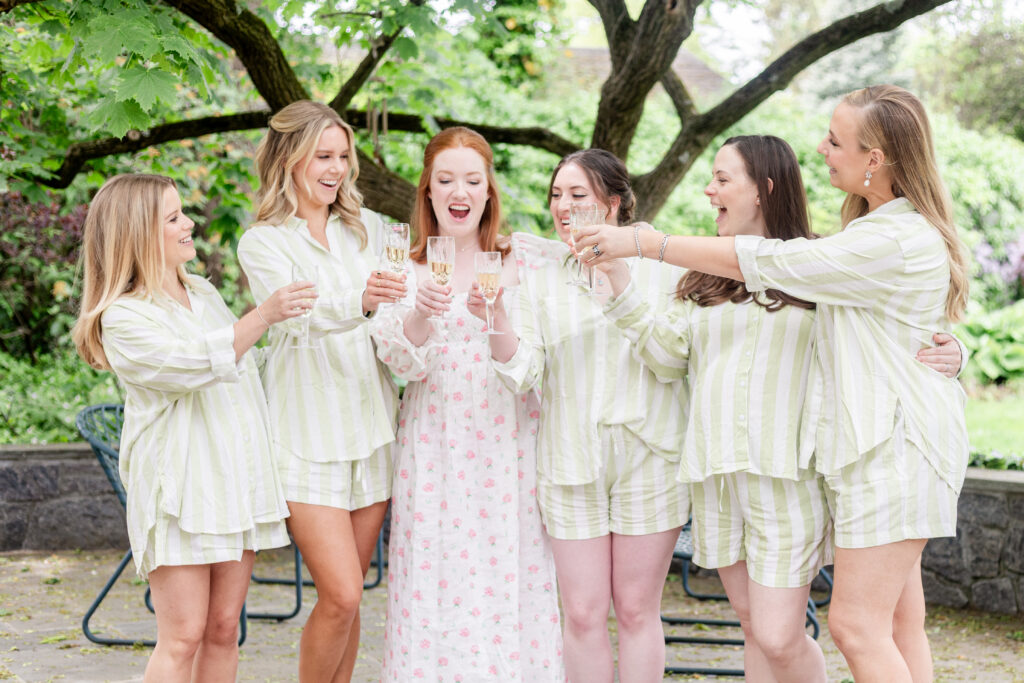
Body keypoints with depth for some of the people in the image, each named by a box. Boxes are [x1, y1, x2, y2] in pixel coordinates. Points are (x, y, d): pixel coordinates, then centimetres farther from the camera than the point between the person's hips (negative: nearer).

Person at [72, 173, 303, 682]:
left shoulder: (204, 292, 14)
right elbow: (196, 364, -22)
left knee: (223, 628, 7)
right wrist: (263, 315, -25)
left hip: (236, 479, 7)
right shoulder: (123, 318, -10)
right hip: (179, 484, -7)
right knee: (183, 636, -6)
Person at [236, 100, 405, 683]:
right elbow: (296, 314, -22)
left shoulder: (368, 227, 12)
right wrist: (358, 300, -39)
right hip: (310, 433, -4)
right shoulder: (263, 242, -3)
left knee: (347, 596, 9)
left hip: (373, 428, 5)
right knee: (342, 596, -10)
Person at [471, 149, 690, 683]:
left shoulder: (659, 269, 3)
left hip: (647, 455, -1)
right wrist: (497, 318, -20)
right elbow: (525, 375, -1)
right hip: (571, 460, 1)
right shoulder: (540, 281, 8)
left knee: (636, 609, 6)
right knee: (582, 613, 3)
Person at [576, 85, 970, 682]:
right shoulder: (898, 227, 13)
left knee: (856, 625, -8)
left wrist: (643, 243, -17)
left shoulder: (893, 242, -20)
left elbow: (762, 262, -21)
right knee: (899, 621, 12)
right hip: (885, 440, 10)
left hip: (895, 447, -10)